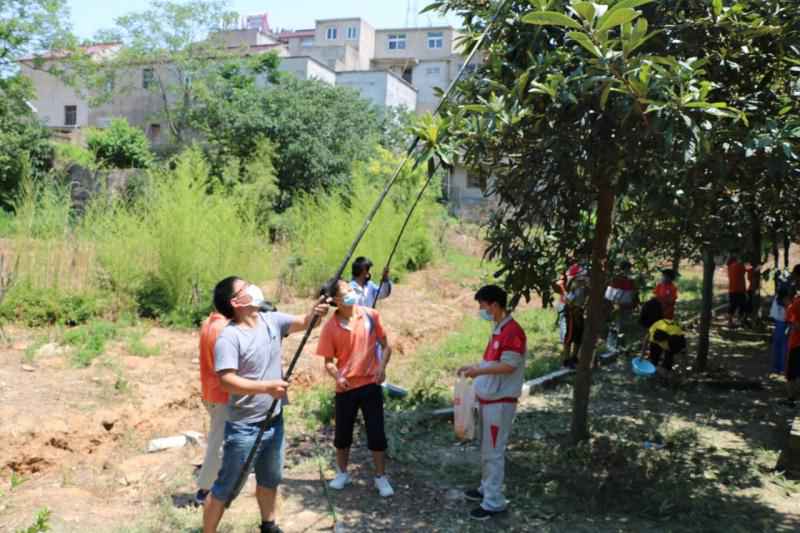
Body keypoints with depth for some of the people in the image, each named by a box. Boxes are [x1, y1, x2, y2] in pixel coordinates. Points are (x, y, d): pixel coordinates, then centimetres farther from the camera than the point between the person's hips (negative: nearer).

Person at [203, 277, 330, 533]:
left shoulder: (272, 321, -1)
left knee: (270, 479, 26)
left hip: (274, 421, 8)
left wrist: (315, 312, -19)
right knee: (225, 489, 4)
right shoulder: (229, 337, -21)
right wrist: (266, 387, -36)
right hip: (244, 428, -8)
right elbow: (227, 382, -29)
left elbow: (303, 323, 4)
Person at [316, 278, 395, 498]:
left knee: (377, 433, 4)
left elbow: (385, 346, 2)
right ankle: (342, 473, 34)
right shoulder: (330, 327, -8)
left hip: (371, 384, 0)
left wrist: (382, 367, -14)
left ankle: (381, 477, 19)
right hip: (345, 388, 0)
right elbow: (329, 361, -1)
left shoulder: (371, 315, -6)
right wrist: (338, 377, -20)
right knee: (342, 433, 13)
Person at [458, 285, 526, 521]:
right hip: (488, 398, 10)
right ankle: (487, 488, 34)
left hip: (500, 401, -10)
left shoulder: (513, 332, -21)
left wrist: (479, 370, -23)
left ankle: (494, 502, 6)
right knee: (486, 448, 20)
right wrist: (474, 368, 10)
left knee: (494, 451, -2)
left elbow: (509, 366, -23)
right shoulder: (498, 328, 10)